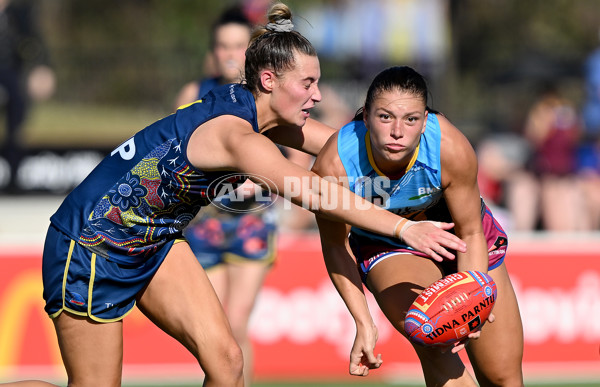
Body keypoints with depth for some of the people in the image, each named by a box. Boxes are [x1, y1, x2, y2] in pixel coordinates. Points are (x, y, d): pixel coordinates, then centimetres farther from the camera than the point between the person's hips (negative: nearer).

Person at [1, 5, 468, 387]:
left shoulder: (250, 108, -4)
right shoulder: (236, 135, -31)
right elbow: (311, 190, -44)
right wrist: (402, 227, -47)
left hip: (153, 242, 9)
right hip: (89, 250, -9)